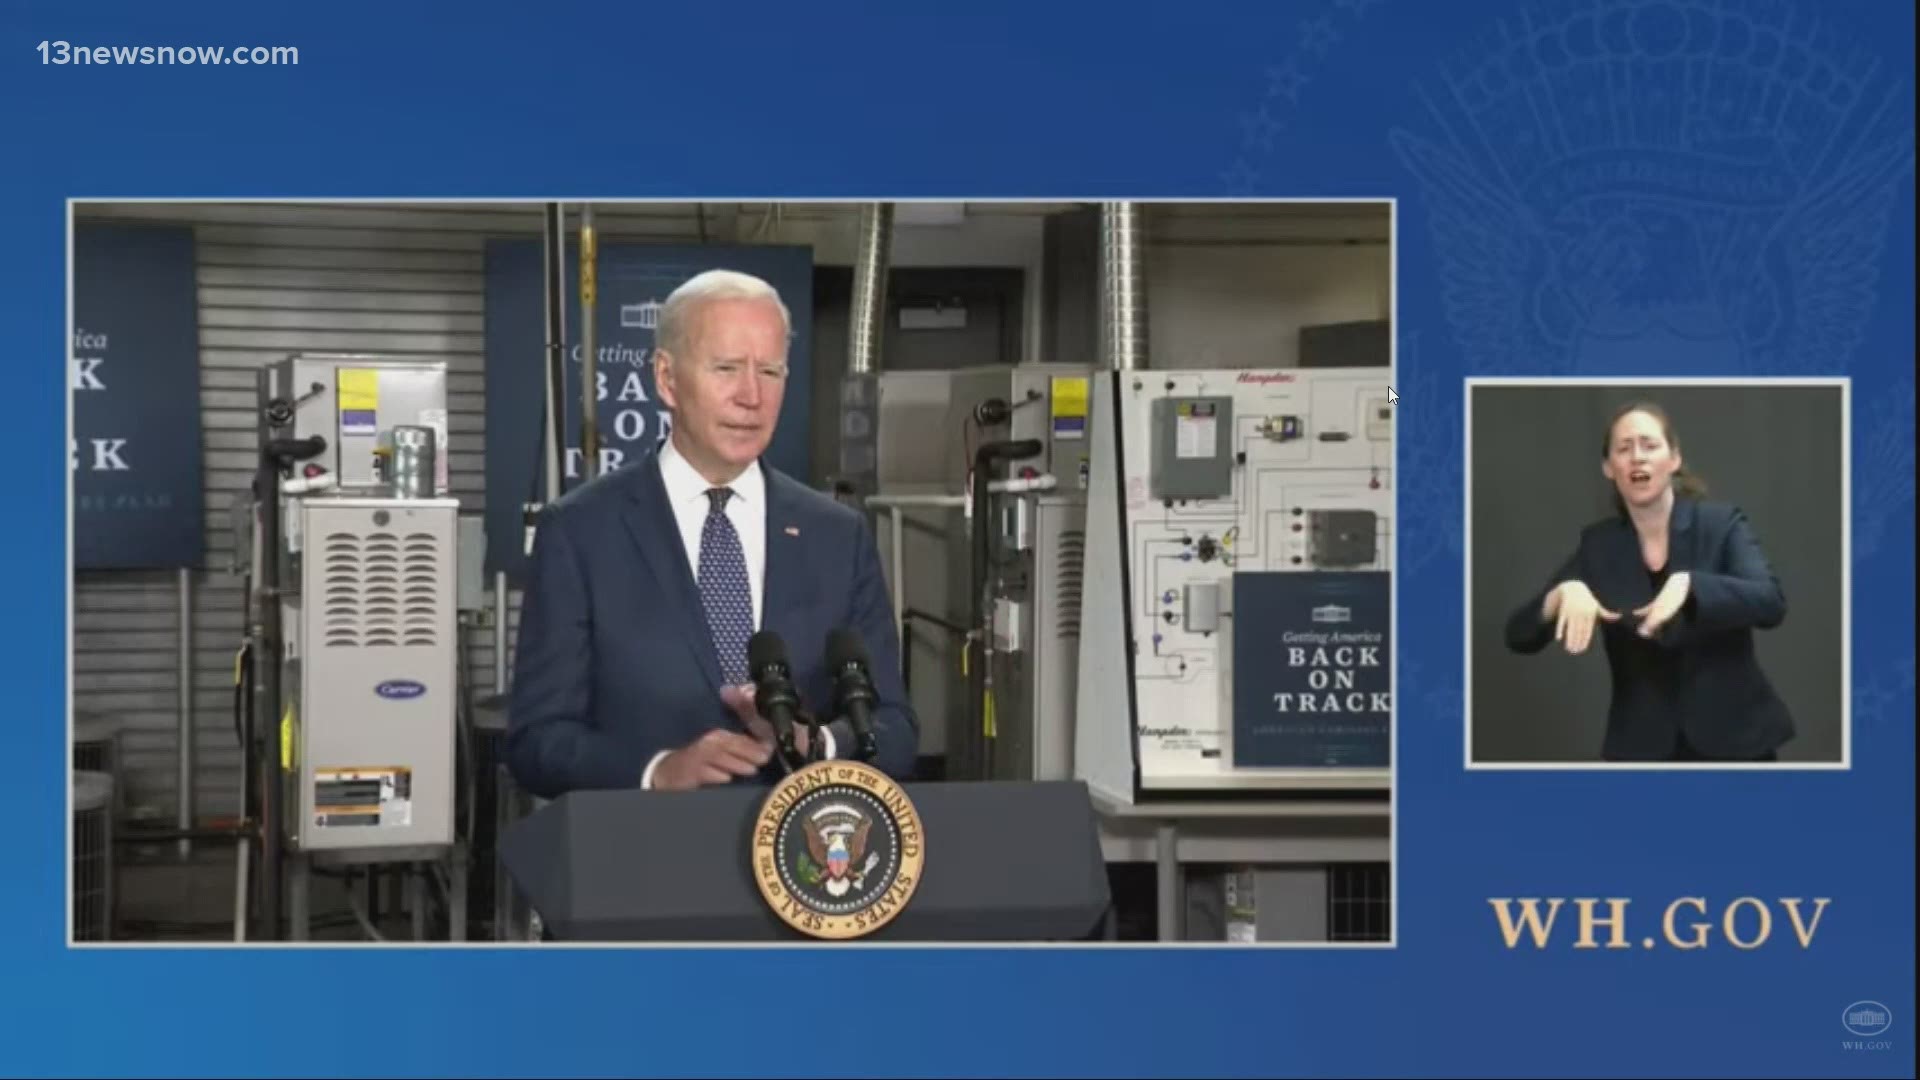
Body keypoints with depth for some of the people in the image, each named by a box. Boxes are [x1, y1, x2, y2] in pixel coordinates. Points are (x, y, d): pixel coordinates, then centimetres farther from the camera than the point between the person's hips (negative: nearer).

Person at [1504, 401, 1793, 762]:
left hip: (1732, 739, -2)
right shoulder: (1598, 545, 2)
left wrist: (1689, 584, -36)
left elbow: (1771, 603, -22)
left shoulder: (1722, 524, -5)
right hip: (1642, 748, 2)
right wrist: (1564, 593, -24)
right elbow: (1519, 636, -3)